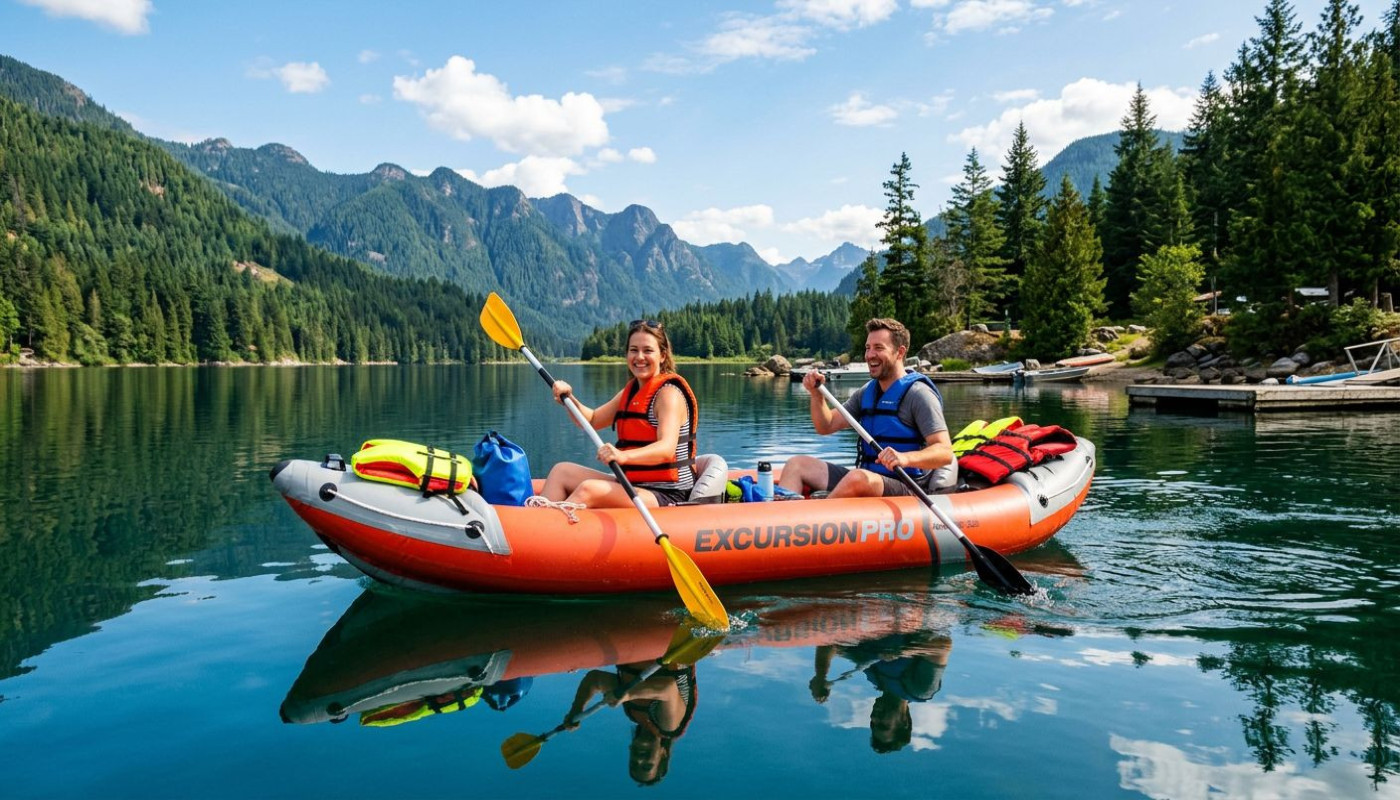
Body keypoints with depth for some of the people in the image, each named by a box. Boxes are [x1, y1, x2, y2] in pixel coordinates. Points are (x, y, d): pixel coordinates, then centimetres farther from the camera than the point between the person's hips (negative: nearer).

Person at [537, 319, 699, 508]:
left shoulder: (669, 392, -13)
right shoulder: (631, 390, 15)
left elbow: (667, 448, -28)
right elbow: (592, 420, 20)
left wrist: (623, 456, -46)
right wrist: (569, 399, -2)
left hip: (666, 496, -9)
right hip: (632, 485, 9)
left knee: (589, 490, -29)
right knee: (562, 471, 4)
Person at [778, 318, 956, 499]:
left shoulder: (918, 393, -10)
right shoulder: (867, 392, 14)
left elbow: (945, 453, -19)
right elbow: (827, 426, 15)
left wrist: (905, 458, -38)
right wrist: (817, 394, -3)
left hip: (907, 488, -8)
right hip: (866, 479, 8)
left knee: (858, 478, -38)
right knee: (797, 464, 1)